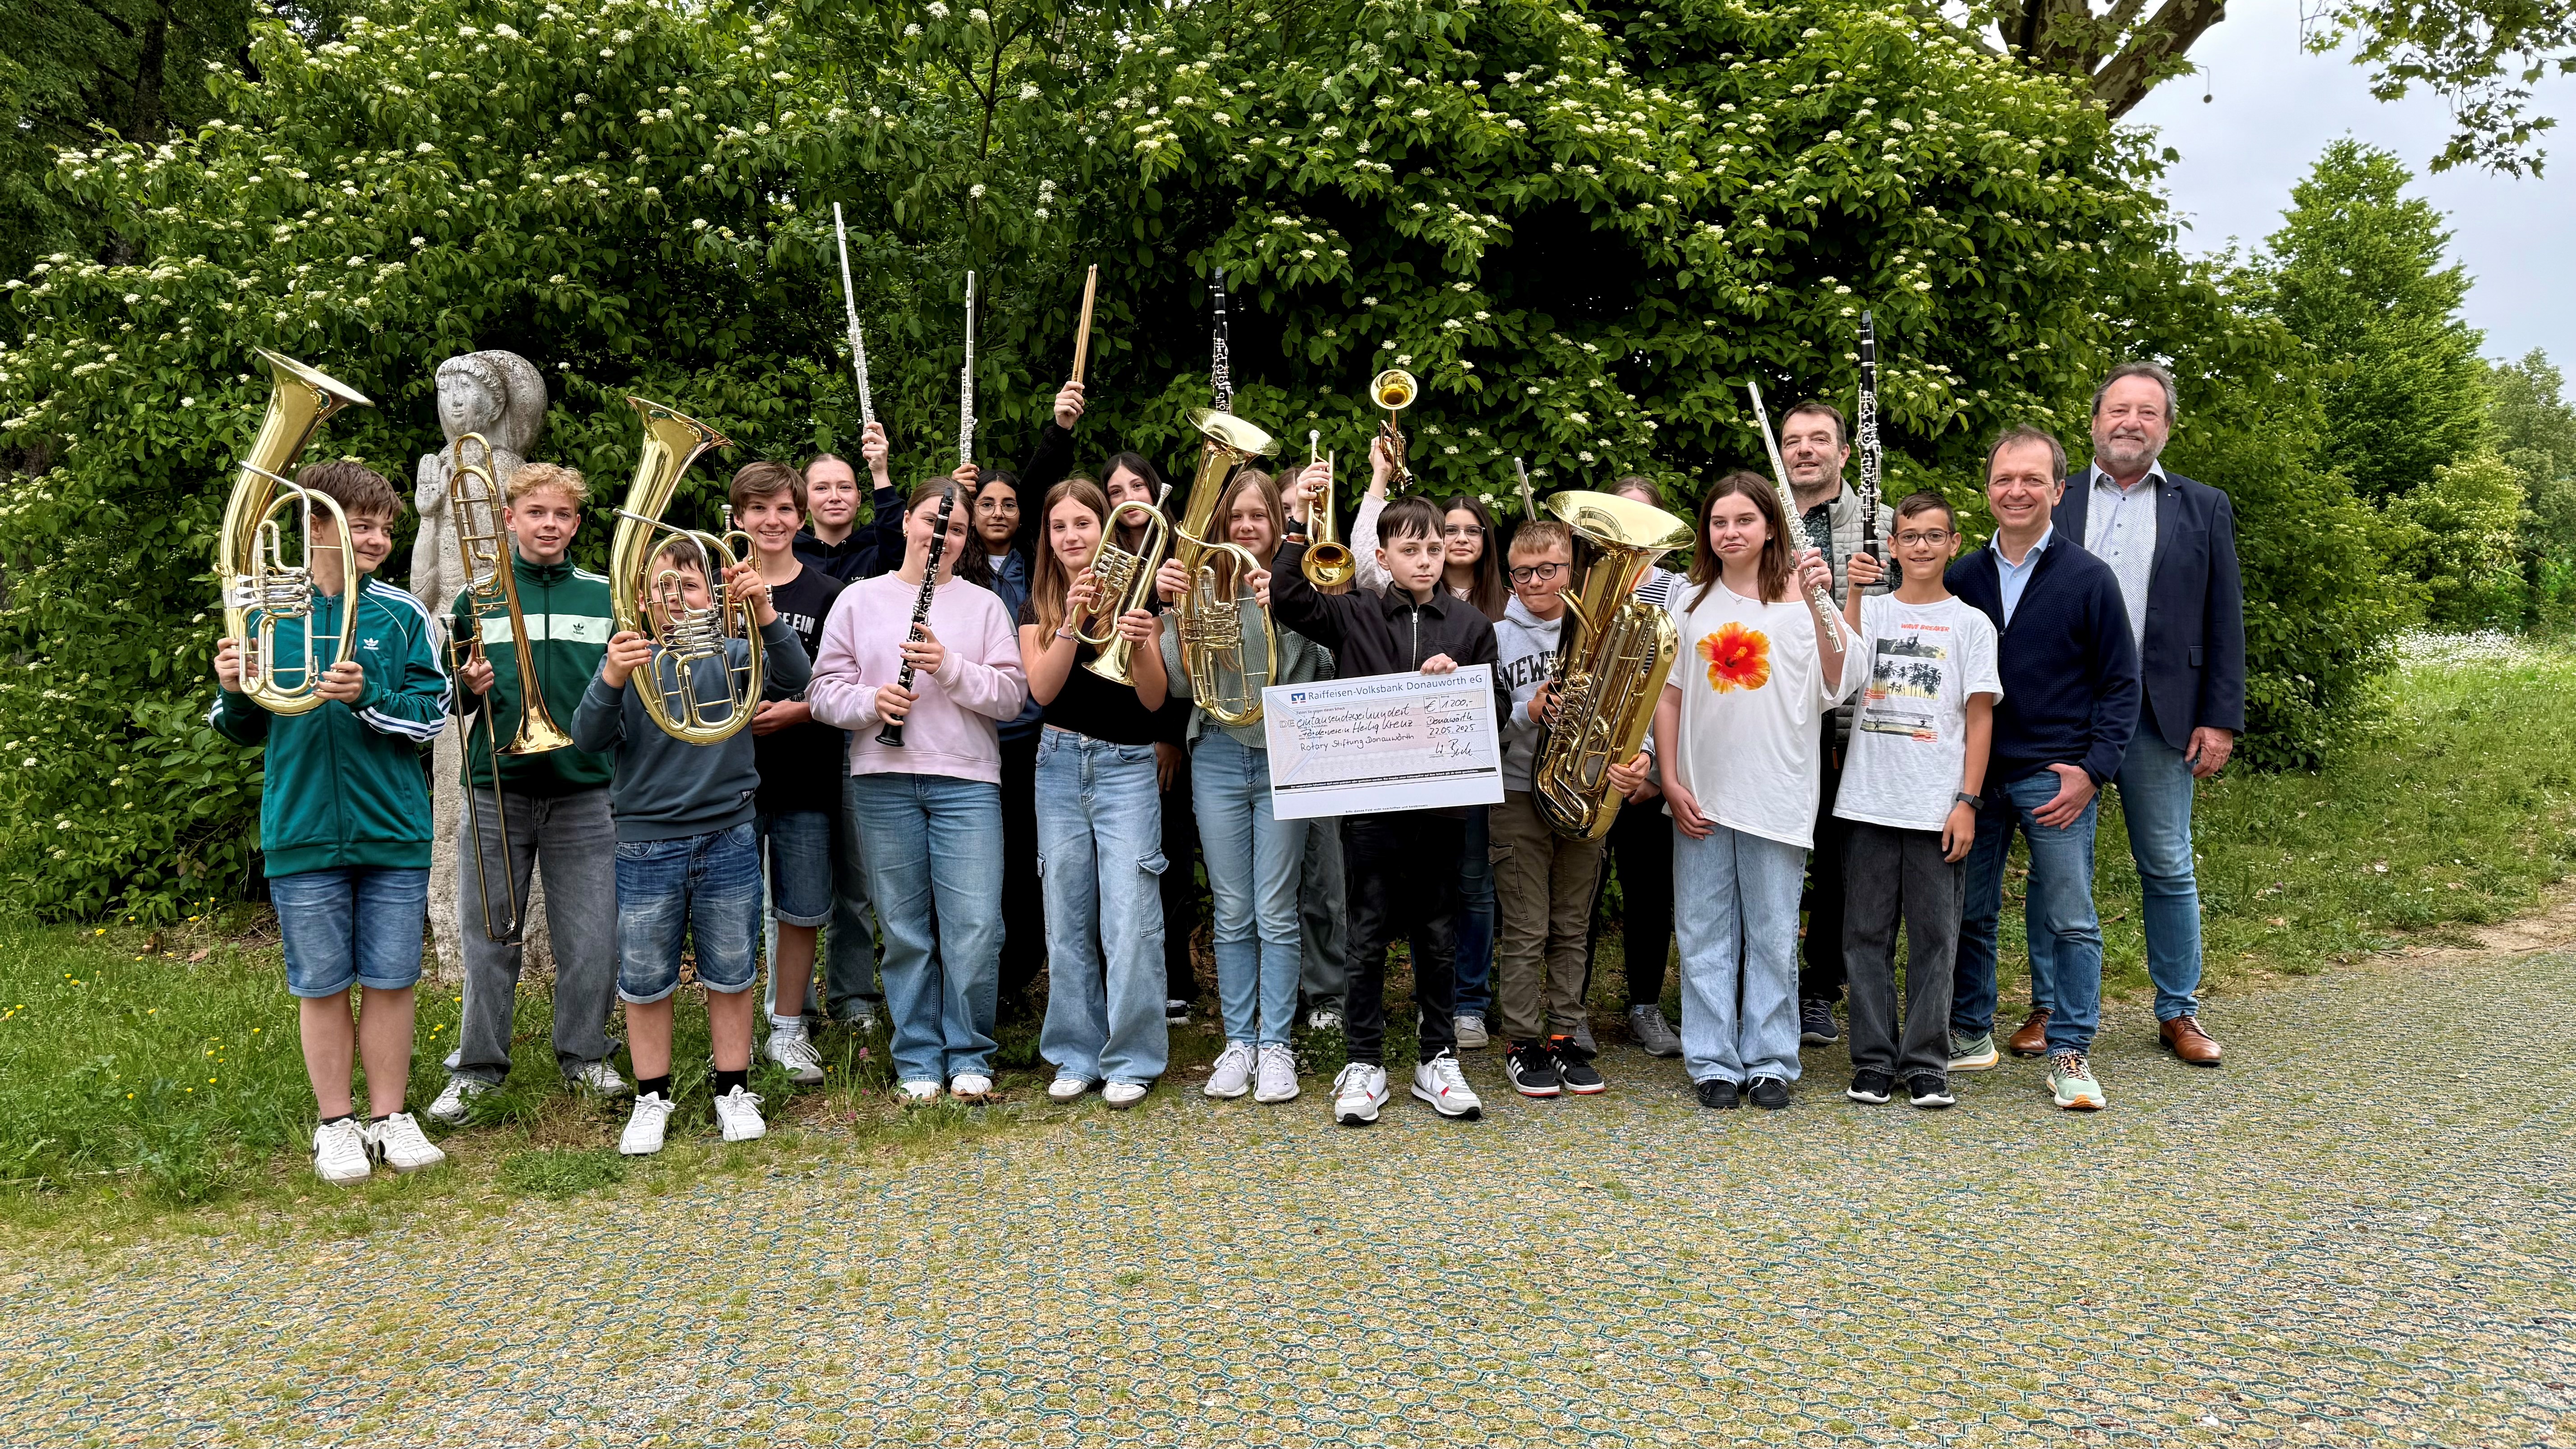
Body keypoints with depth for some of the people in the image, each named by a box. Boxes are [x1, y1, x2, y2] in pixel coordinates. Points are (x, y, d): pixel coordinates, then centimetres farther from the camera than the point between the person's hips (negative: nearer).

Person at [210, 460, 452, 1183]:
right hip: (302, 832, 0)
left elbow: (433, 715, -4)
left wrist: (368, 697, -21)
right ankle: (335, 1123, 21)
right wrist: (232, 692, -11)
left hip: (394, 830, 0)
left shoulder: (401, 613, 0)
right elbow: (247, 729, 11)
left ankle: (389, 1117, 20)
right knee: (321, 986, 8)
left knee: (390, 981, 6)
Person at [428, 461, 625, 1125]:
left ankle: (584, 1055, 20)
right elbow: (446, 698, 10)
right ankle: (477, 1065, 20)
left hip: (584, 792, 0)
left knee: (592, 940, 3)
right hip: (496, 791, 0)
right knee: (488, 938, 6)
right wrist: (466, 687, -9)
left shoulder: (605, 597, 7)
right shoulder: (476, 597, 6)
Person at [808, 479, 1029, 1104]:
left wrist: (950, 667, -12)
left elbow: (1012, 695, 1)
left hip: (967, 781, 0)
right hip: (884, 780, 1)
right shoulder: (859, 600, 11)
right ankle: (917, 1061, 17)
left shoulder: (984, 605, 11)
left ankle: (968, 1055, 10)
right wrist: (868, 701, -13)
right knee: (905, 930, 5)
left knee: (975, 929, -6)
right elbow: (823, 691, 6)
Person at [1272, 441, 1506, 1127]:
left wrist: (1460, 681, -12)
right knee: (1368, 936, 4)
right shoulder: (1354, 615, 3)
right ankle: (1364, 1064, 15)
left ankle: (1438, 1061, 21)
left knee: (1437, 936, 10)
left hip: (1441, 800, 2)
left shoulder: (1471, 625, 6)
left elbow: (1500, 707, 8)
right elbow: (1287, 597, -8)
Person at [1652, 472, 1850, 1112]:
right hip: (1702, 795, 2)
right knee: (1705, 934, 5)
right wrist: (1671, 782, 0)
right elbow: (1667, 698, 8)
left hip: (1777, 795, -2)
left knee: (1773, 935, 5)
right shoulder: (1691, 604, 9)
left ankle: (1771, 1061, 15)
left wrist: (1816, 603, -18)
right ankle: (1714, 1064, 14)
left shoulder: (1799, 599, 2)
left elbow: (1834, 685, -10)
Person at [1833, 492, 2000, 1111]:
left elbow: (1980, 717, 2)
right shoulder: (1868, 609, 8)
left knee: (1934, 937, 3)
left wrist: (1967, 802, -5)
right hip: (1868, 802, 1)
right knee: (1866, 935, 4)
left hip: (1938, 808, -1)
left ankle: (1926, 1065, 11)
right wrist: (1854, 594, -17)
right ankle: (1873, 1061, 13)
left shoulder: (1971, 623, 6)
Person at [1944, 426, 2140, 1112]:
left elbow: (2121, 685, 1)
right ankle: (1969, 1035, 22)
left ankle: (2069, 1055, 7)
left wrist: (2092, 770, -9)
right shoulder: (1960, 579, 8)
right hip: (1973, 774, 3)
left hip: (2055, 777, -3)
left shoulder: (2089, 579, 1)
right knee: (1968, 914, 9)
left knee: (2070, 921, -1)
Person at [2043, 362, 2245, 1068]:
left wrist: (2221, 718, -2)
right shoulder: (2049, 502, 6)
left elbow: (2225, 619, 6)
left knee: (2169, 870, 8)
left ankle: (2178, 1013, 20)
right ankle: (2049, 1008, 17)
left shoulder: (2204, 507, 9)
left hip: (2161, 717, 1)